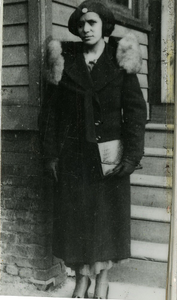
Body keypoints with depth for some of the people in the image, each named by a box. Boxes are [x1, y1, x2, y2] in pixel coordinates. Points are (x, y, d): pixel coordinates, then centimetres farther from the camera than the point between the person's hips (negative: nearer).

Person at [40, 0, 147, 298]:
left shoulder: (119, 60, -1)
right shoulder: (64, 60, 2)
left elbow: (135, 109, -4)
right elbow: (52, 111, 3)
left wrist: (132, 154, -11)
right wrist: (50, 154, -1)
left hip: (109, 153, -1)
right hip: (73, 154, 1)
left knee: (108, 214, 7)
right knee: (75, 215, 6)